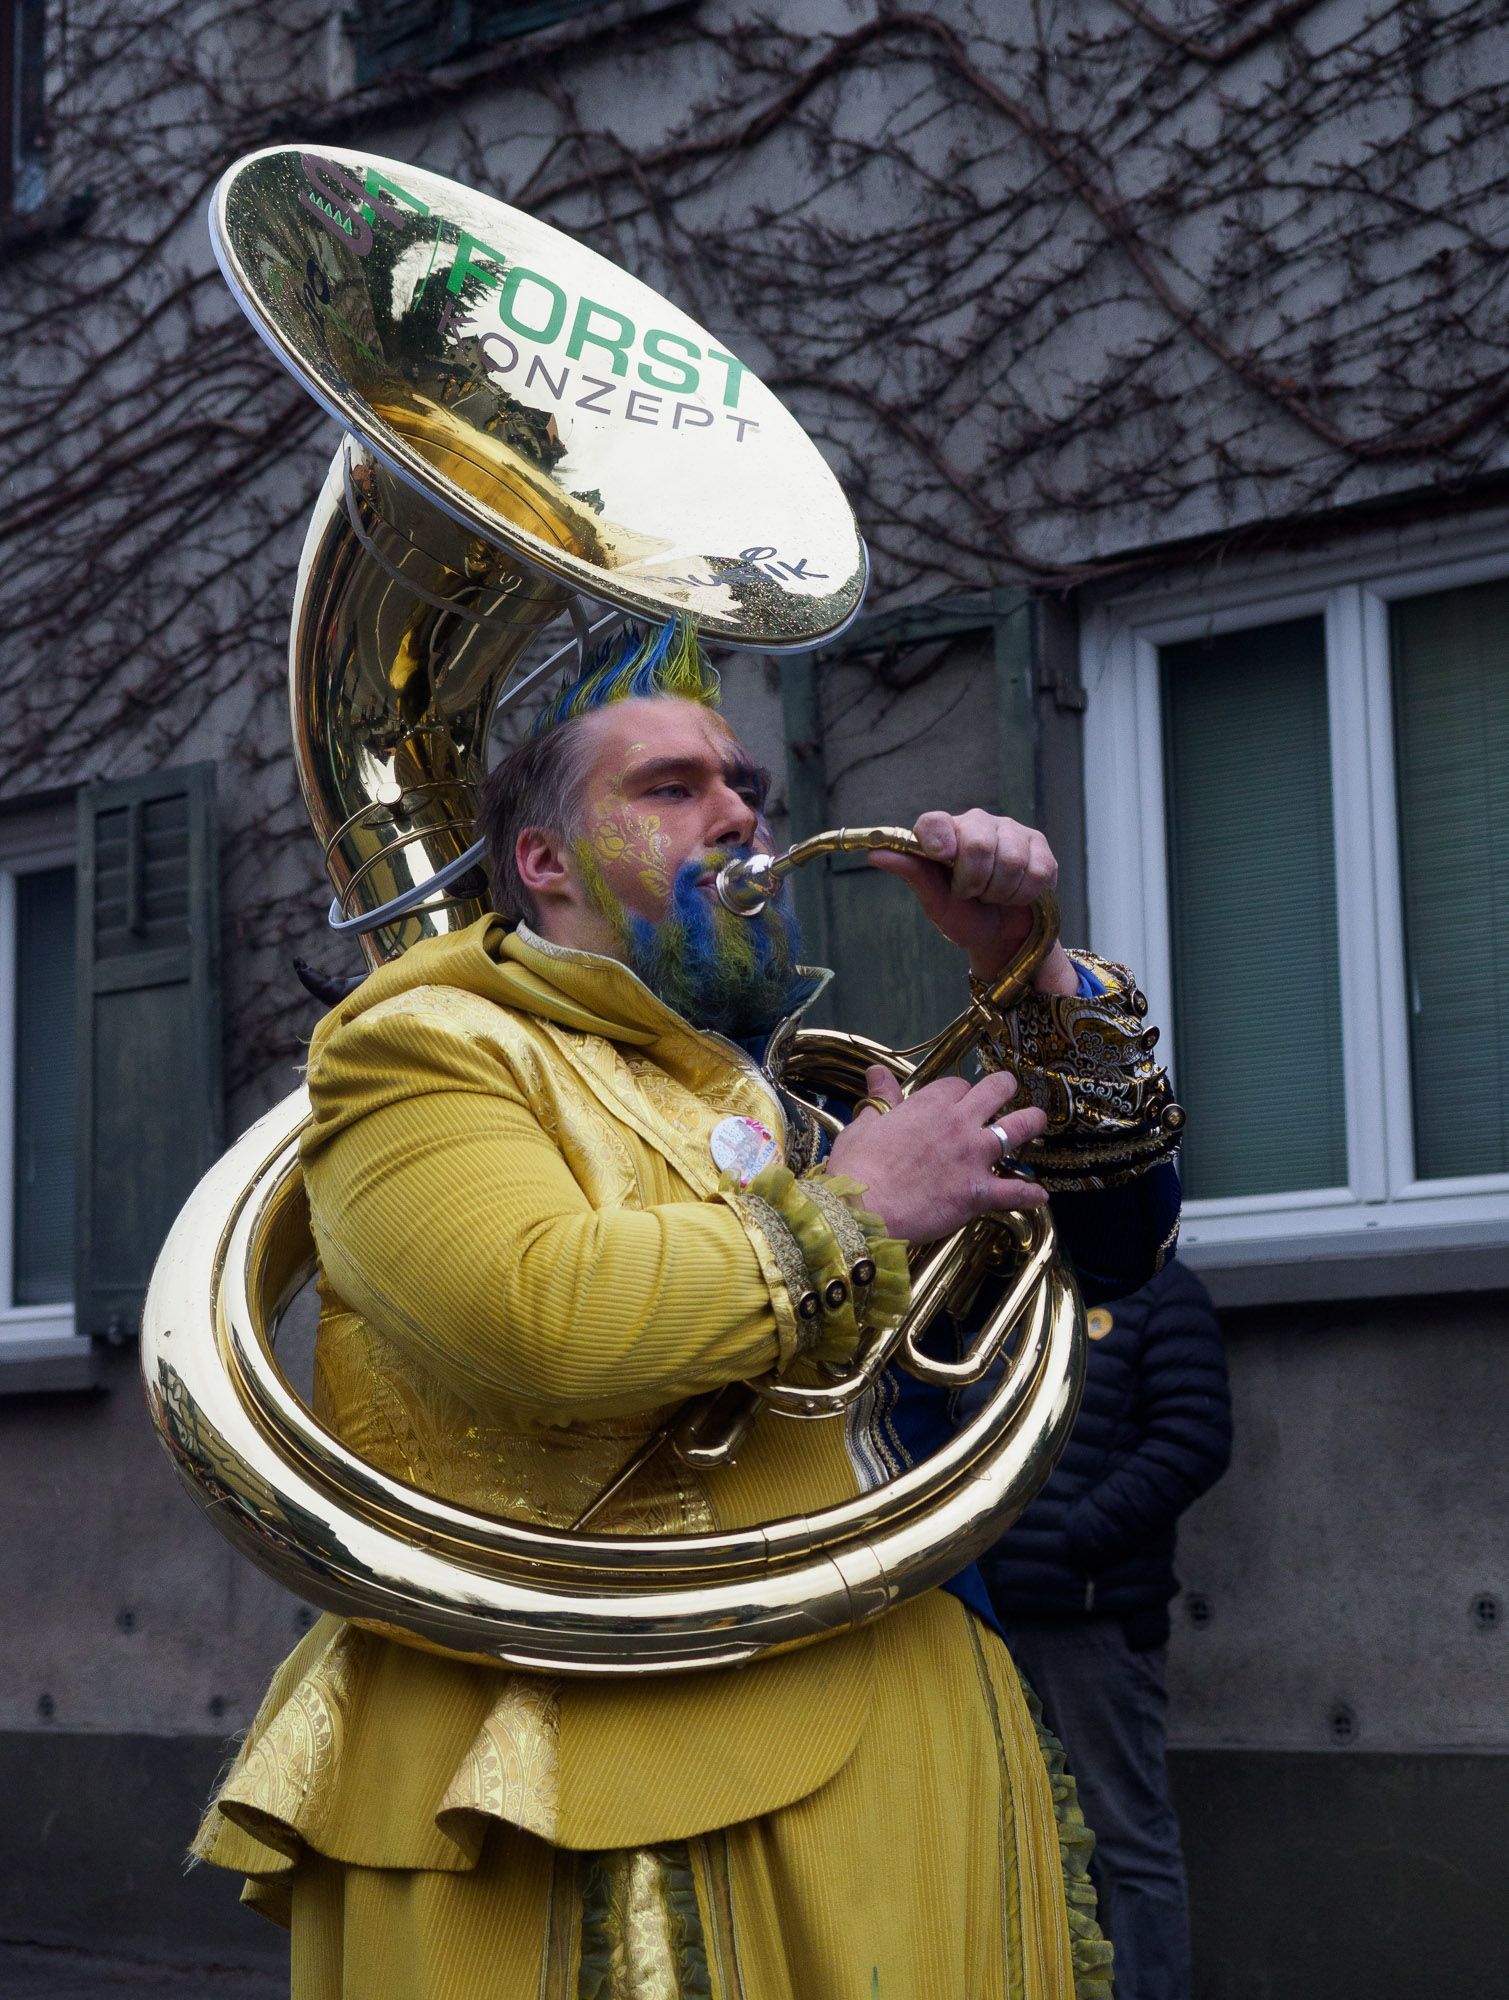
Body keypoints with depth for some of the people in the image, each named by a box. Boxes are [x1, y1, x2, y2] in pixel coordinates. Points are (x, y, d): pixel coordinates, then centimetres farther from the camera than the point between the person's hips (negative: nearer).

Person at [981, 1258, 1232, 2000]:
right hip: (986, 1615, 6)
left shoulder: (1158, 1290, 1)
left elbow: (1193, 1441, -9)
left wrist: (1069, 1543, -15)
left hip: (1096, 1615, -6)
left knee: (1127, 1845, -1)